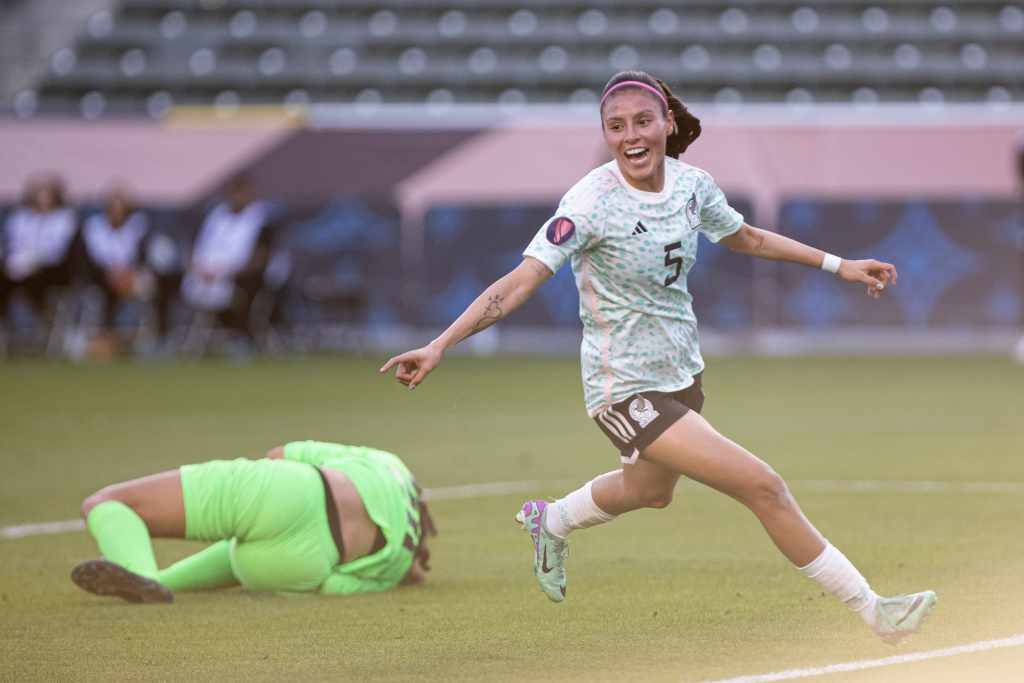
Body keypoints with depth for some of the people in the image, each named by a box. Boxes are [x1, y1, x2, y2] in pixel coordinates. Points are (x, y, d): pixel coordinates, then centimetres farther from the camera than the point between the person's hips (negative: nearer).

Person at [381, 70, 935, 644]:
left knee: (649, 492, 33)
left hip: (680, 372, 8)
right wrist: (438, 347, -37)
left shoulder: (691, 184, -4)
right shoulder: (591, 203, -23)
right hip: (626, 388, -8)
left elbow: (746, 238, 15)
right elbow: (520, 283, -27)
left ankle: (550, 522, 61)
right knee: (764, 487, -16)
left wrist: (838, 265, 16)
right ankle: (871, 610, -6)